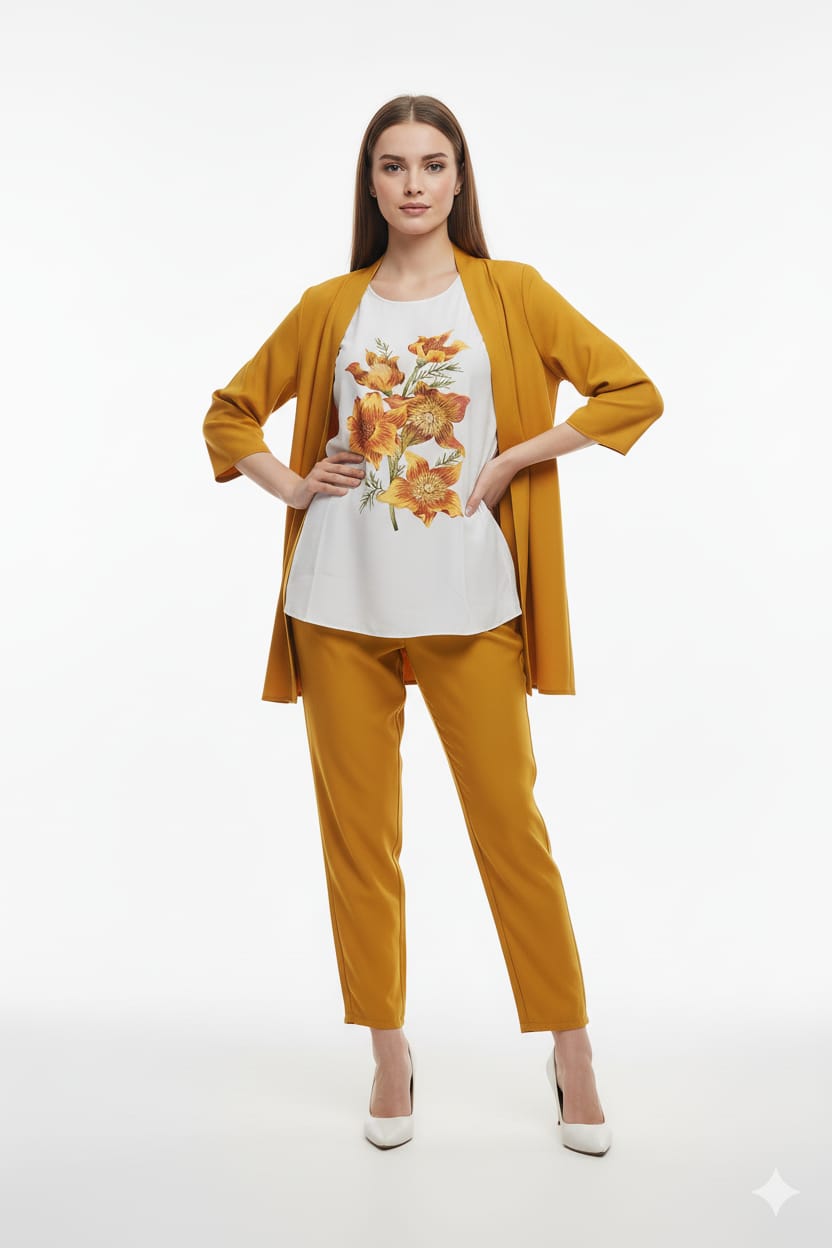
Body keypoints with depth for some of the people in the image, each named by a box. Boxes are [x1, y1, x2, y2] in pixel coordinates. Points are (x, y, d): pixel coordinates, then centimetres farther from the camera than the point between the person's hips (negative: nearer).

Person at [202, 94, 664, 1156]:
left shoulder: (510, 292, 5)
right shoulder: (329, 307, 10)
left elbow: (634, 392, 1)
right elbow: (230, 413, 19)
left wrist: (512, 462, -6)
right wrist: (290, 484, 2)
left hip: (469, 607, -2)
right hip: (341, 607, 2)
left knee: (511, 829, 2)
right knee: (359, 835, 7)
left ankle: (572, 1059, 17)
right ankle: (389, 1053, 24)